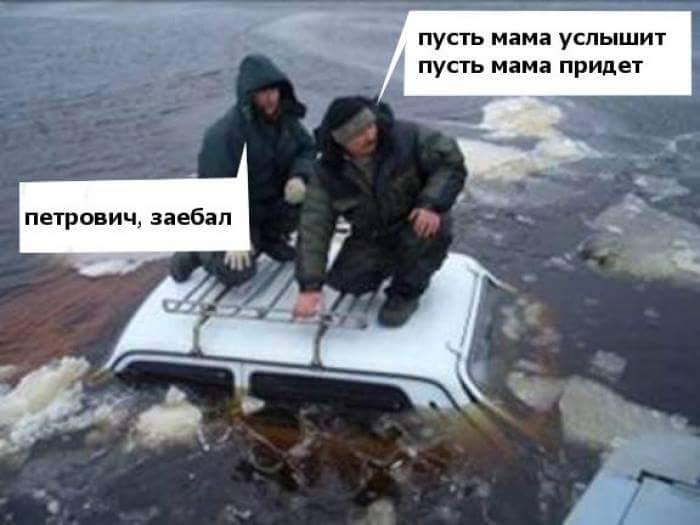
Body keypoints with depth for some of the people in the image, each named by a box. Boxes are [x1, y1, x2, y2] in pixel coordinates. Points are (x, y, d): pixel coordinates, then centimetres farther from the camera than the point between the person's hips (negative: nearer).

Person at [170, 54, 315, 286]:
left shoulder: (285, 117, -8)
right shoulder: (223, 133, -28)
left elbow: (307, 148, 3)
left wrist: (298, 176, -20)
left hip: (273, 200, 6)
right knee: (236, 272, -22)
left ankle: (271, 236, 9)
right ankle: (198, 249, 12)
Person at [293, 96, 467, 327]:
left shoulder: (407, 136, -22)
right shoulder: (327, 172, -16)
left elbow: (451, 163, -17)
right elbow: (314, 228, -18)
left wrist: (432, 204, -36)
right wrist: (309, 286, -24)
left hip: (418, 222, -2)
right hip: (372, 238, 2)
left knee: (433, 231, -34)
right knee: (345, 280, -14)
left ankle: (405, 293, -8)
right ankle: (394, 263, 18)